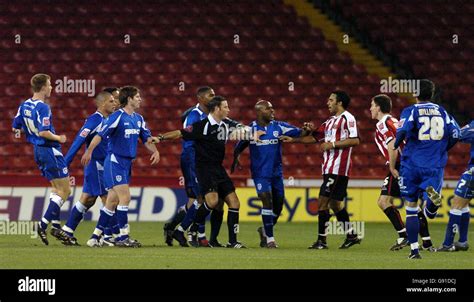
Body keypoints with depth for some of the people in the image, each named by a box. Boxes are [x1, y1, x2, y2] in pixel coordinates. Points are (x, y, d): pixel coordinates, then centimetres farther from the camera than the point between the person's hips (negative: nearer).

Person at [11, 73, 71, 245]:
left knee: (57, 189, 19)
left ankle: (56, 226, 16)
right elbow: (43, 132, -28)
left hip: (38, 149, 9)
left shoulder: (25, 105, 6)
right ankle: (43, 225, -9)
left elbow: (15, 128, 13)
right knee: (65, 191, -3)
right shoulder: (43, 108, -20)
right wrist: (58, 138, -13)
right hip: (50, 150, -9)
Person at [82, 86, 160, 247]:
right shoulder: (117, 116, -13)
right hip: (114, 161, -8)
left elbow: (147, 139, 16)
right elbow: (100, 134, -19)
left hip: (127, 163, 8)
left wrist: (155, 151, -4)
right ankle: (123, 237, -9)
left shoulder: (138, 119, 11)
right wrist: (89, 151, -29)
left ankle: (95, 237, 14)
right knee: (125, 197, -13)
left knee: (112, 202, 9)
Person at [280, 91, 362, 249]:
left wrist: (333, 144, -16)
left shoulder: (347, 118, -8)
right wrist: (293, 140, 23)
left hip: (338, 168, -9)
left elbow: (355, 140, -17)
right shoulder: (331, 121, 20)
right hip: (329, 168, 9)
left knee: (323, 201, -10)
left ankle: (322, 240, -7)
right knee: (335, 203, 12)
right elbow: (315, 137, 27)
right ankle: (351, 235, 19)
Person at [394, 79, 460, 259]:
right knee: (430, 213, 0)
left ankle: (414, 250, 7)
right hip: (435, 166, 2)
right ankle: (432, 193, -35)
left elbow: (403, 130, -18)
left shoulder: (411, 111, -1)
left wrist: (396, 144, 3)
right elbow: (454, 133, 2)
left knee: (411, 209, 11)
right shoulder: (441, 111, 10)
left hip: (412, 165, -2)